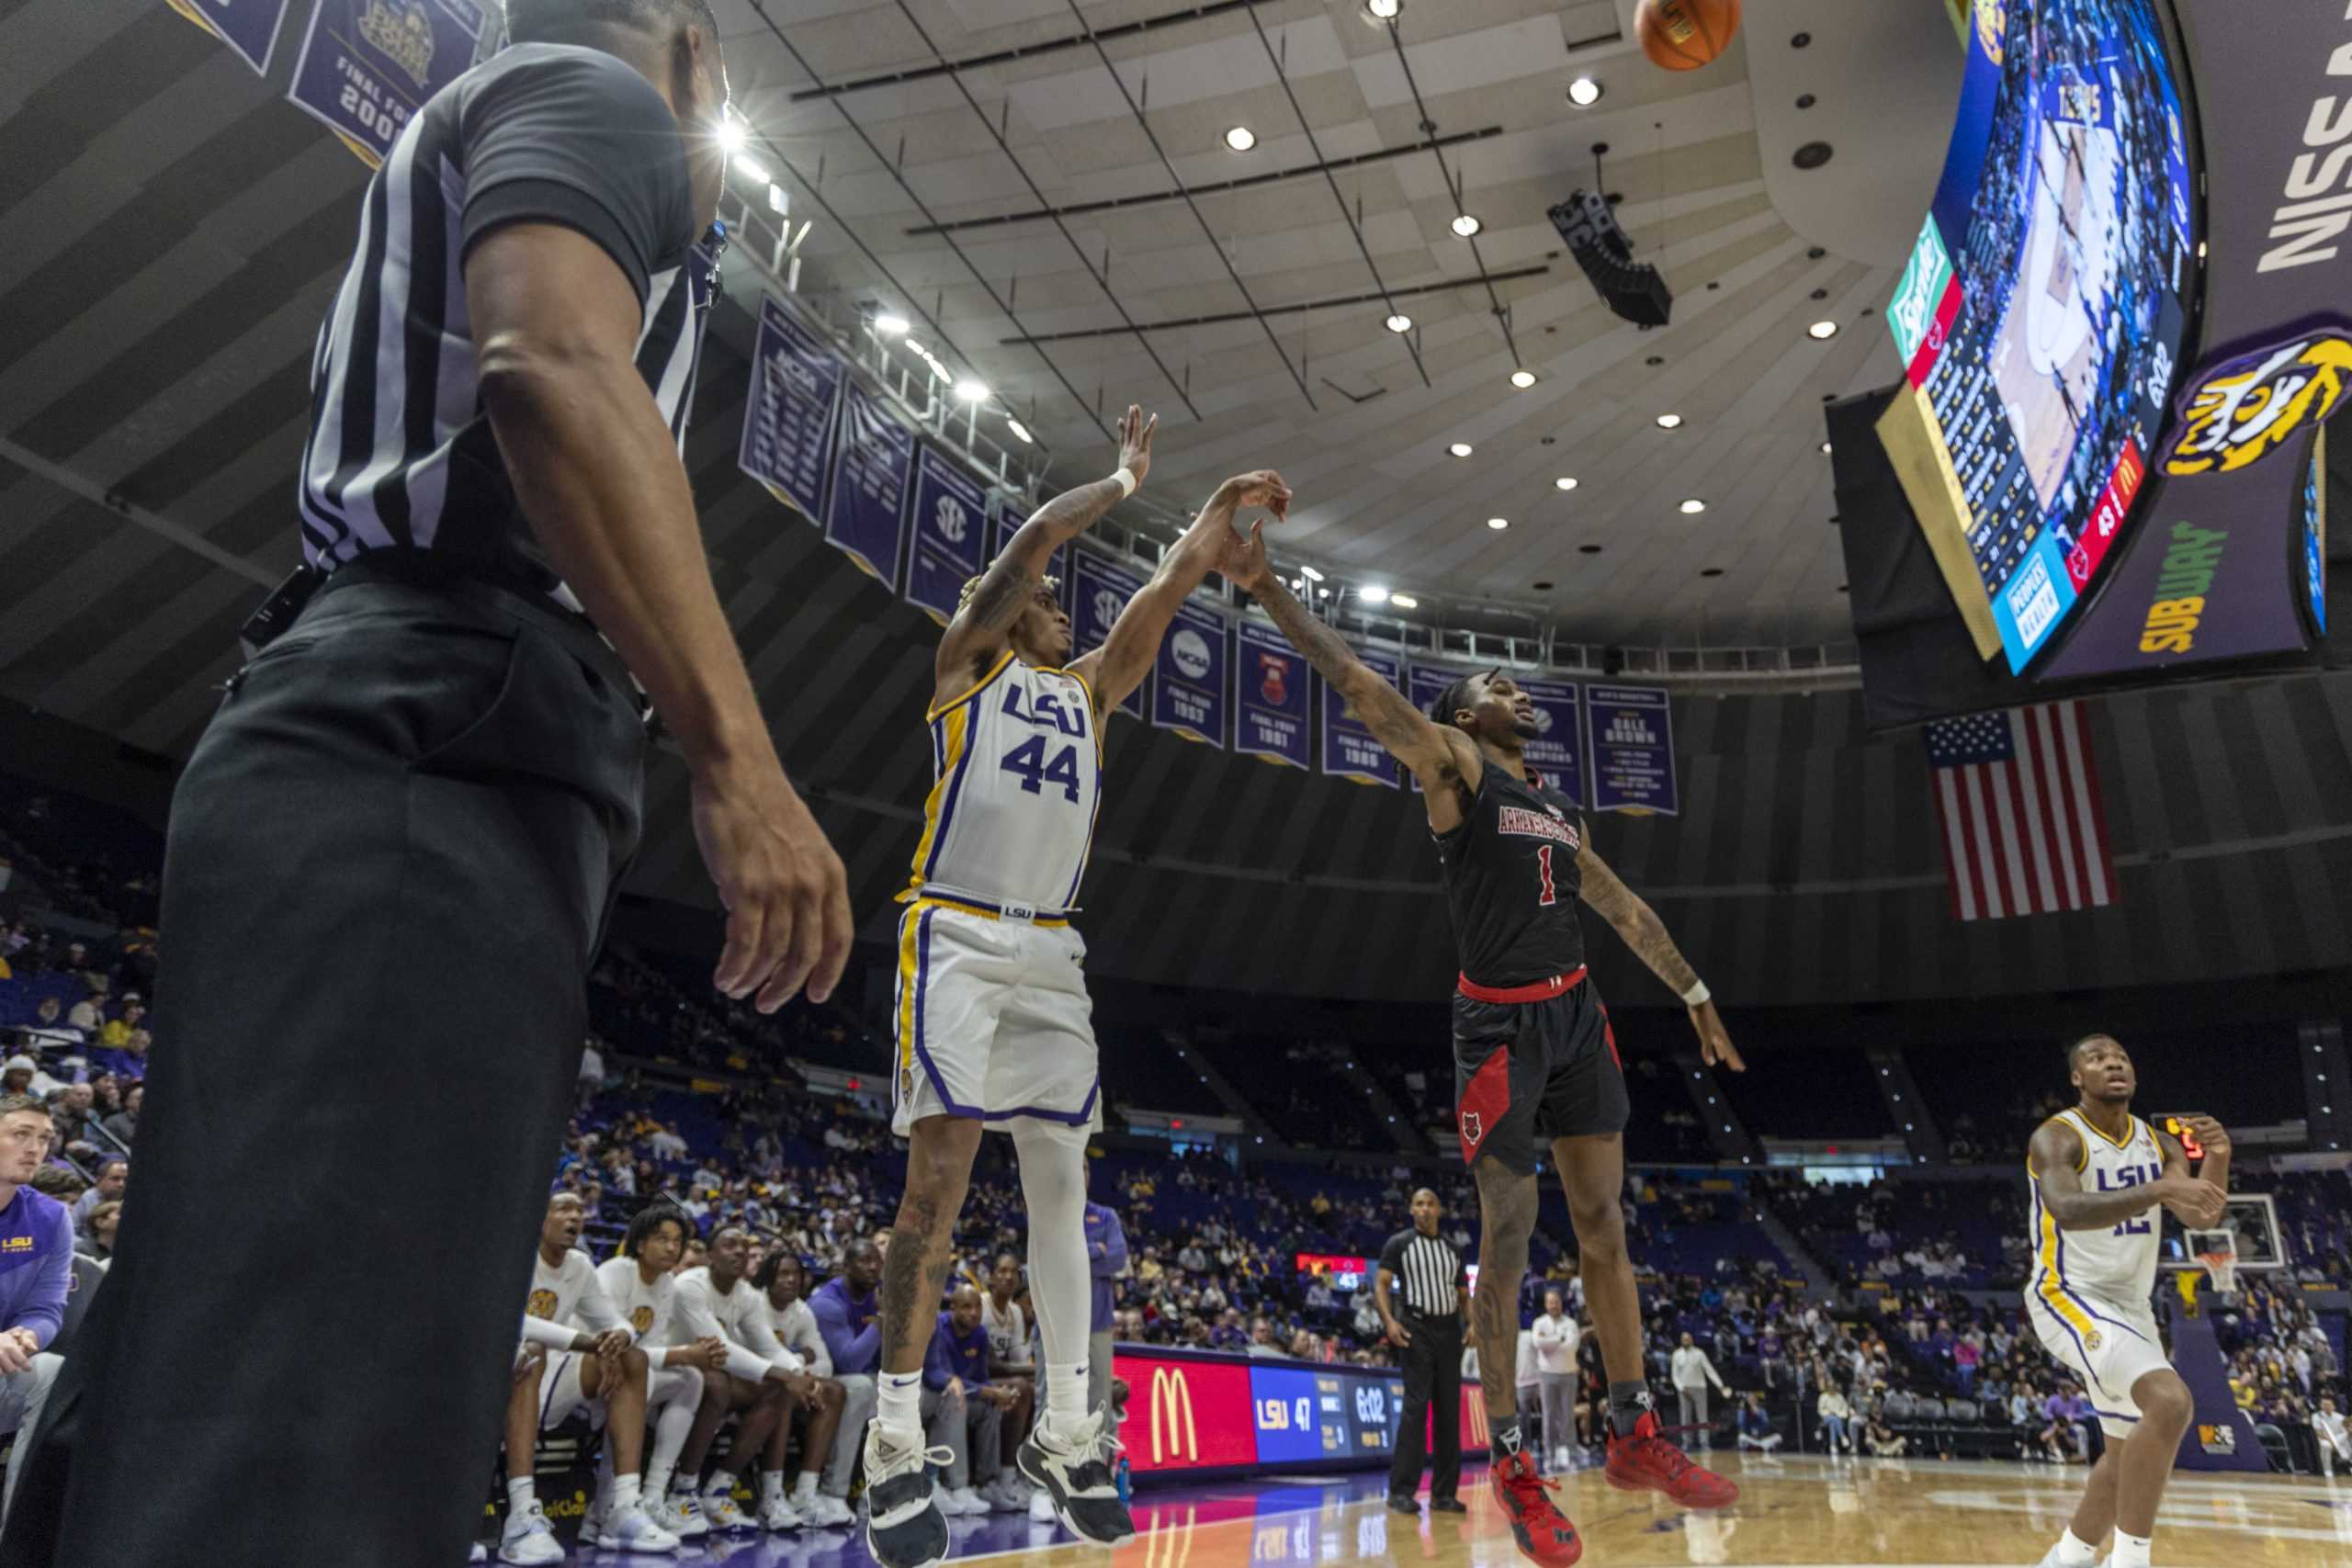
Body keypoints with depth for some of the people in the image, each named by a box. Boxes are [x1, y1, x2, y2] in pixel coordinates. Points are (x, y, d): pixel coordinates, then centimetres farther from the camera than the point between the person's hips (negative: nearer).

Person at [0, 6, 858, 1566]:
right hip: (433, 763, -10)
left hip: (385, 761, 10)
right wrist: (738, 755, -23)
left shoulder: (463, 153, 36)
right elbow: (555, 370, -15)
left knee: (185, 1417, 9)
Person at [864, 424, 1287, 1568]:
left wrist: (1227, 506, 14)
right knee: (940, 1173, -11)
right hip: (956, 938, -5)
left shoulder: (1090, 686, 22)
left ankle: (1064, 1430, 11)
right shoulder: (964, 657, 8)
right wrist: (1128, 477, 10)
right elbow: (1032, 538, -1)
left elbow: (1169, 586, 19)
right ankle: (896, 1444, -4)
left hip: (1051, 951, 6)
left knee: (1060, 1179, 4)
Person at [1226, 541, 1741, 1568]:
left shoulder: (1558, 811, 19)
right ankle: (1509, 1463, 11)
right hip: (1500, 1023, -6)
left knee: (1604, 1224, 8)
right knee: (1507, 1235, -1)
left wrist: (1696, 998, 25)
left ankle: (1633, 1435, 20)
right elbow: (1356, 683, -13)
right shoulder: (1451, 764, -1)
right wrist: (1266, 588, -22)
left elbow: (1626, 910, 25)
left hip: (1577, 1014, 7)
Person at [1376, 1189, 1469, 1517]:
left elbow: (1463, 1294, 19)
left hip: (1448, 1330, 5)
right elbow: (1381, 1283, -4)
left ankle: (1443, 1492, 11)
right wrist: (1389, 1320, -19)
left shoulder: (1452, 1250, 16)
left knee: (1449, 1410, 4)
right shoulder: (1398, 1243, 2)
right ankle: (1401, 1490, -8)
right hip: (1415, 1329, -5)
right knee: (1416, 1406, -12)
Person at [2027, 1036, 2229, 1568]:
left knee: (2129, 1448, 15)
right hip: (2070, 1298, -8)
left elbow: (2201, 1218, -3)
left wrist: (2218, 1160, -21)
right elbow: (2067, 1210, -34)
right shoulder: (2057, 1137, -16)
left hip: (2130, 1306, 8)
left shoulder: (2158, 1143, 7)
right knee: (2170, 1401, -28)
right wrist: (2159, 1189, -45)